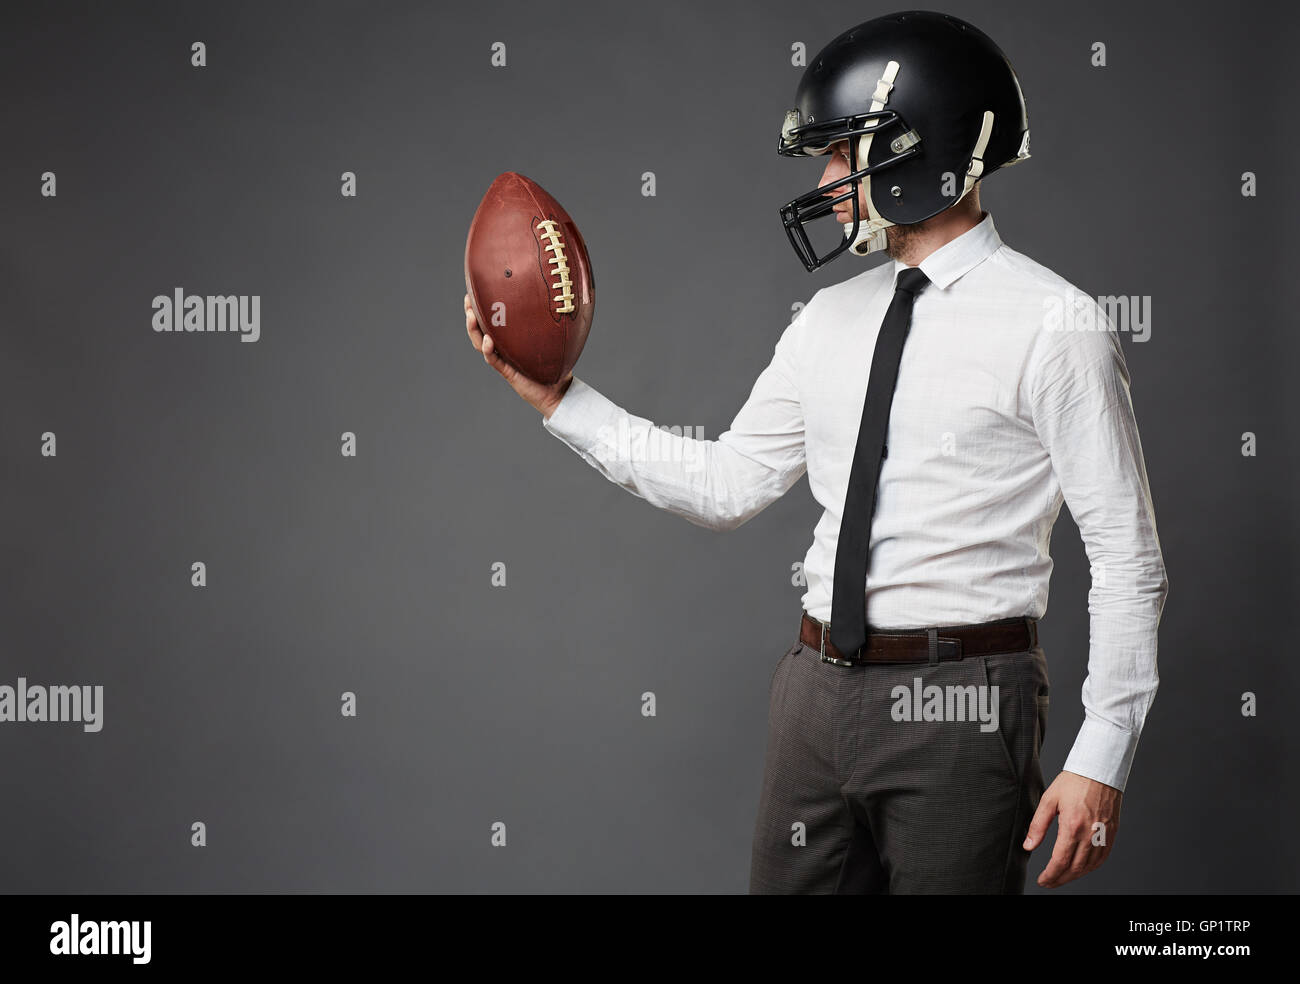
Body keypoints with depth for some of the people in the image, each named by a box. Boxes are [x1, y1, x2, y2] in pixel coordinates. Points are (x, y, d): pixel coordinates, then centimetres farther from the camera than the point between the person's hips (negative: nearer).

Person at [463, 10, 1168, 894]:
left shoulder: (1054, 325, -9)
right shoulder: (832, 319, 11)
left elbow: (1128, 557, -10)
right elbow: (727, 486, 14)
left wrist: (1101, 762, -14)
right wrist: (556, 398, 10)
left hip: (957, 706, -6)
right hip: (820, 692, 6)